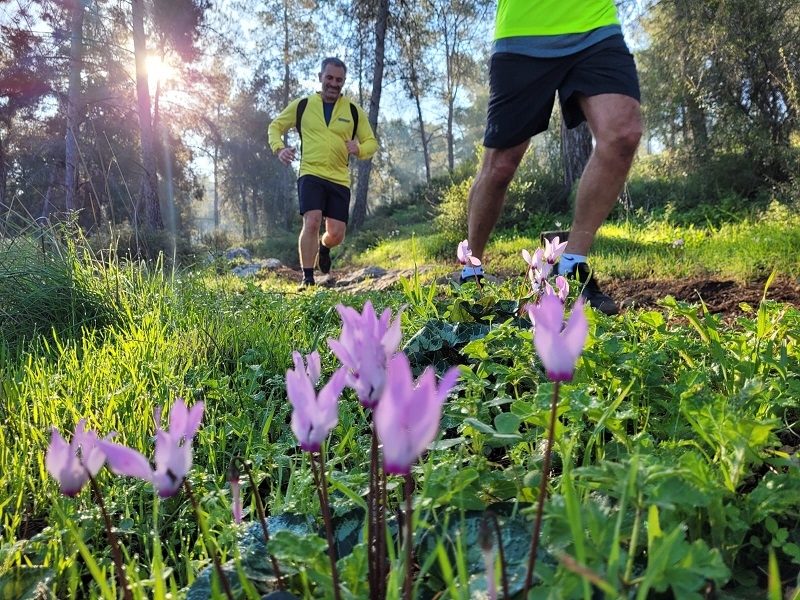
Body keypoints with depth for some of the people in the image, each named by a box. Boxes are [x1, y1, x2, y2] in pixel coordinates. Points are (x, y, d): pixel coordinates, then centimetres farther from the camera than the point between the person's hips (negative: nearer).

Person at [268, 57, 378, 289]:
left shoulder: (354, 111, 9)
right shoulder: (302, 105, 7)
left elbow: (372, 142, 12)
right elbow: (275, 126, 16)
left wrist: (359, 149, -12)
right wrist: (279, 148, -6)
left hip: (340, 180, 2)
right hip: (311, 174, -2)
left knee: (336, 233, -1)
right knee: (312, 222, -21)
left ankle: (324, 248, 38)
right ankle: (307, 278, -8)